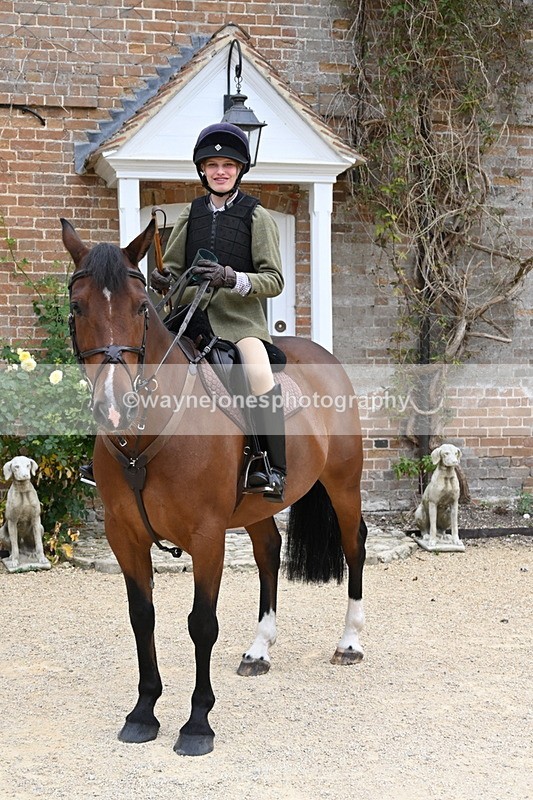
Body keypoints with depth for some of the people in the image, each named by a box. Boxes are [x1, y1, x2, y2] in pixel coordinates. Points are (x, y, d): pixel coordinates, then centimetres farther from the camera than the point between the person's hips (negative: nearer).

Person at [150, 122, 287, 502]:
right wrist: (163, 280, -5)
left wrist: (231, 278, -23)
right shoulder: (192, 213, 14)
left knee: (260, 373, -32)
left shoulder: (256, 216, 1)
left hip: (241, 317, -5)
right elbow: (173, 267, 20)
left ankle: (274, 470, -28)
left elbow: (274, 280, -5)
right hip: (192, 315, 5)